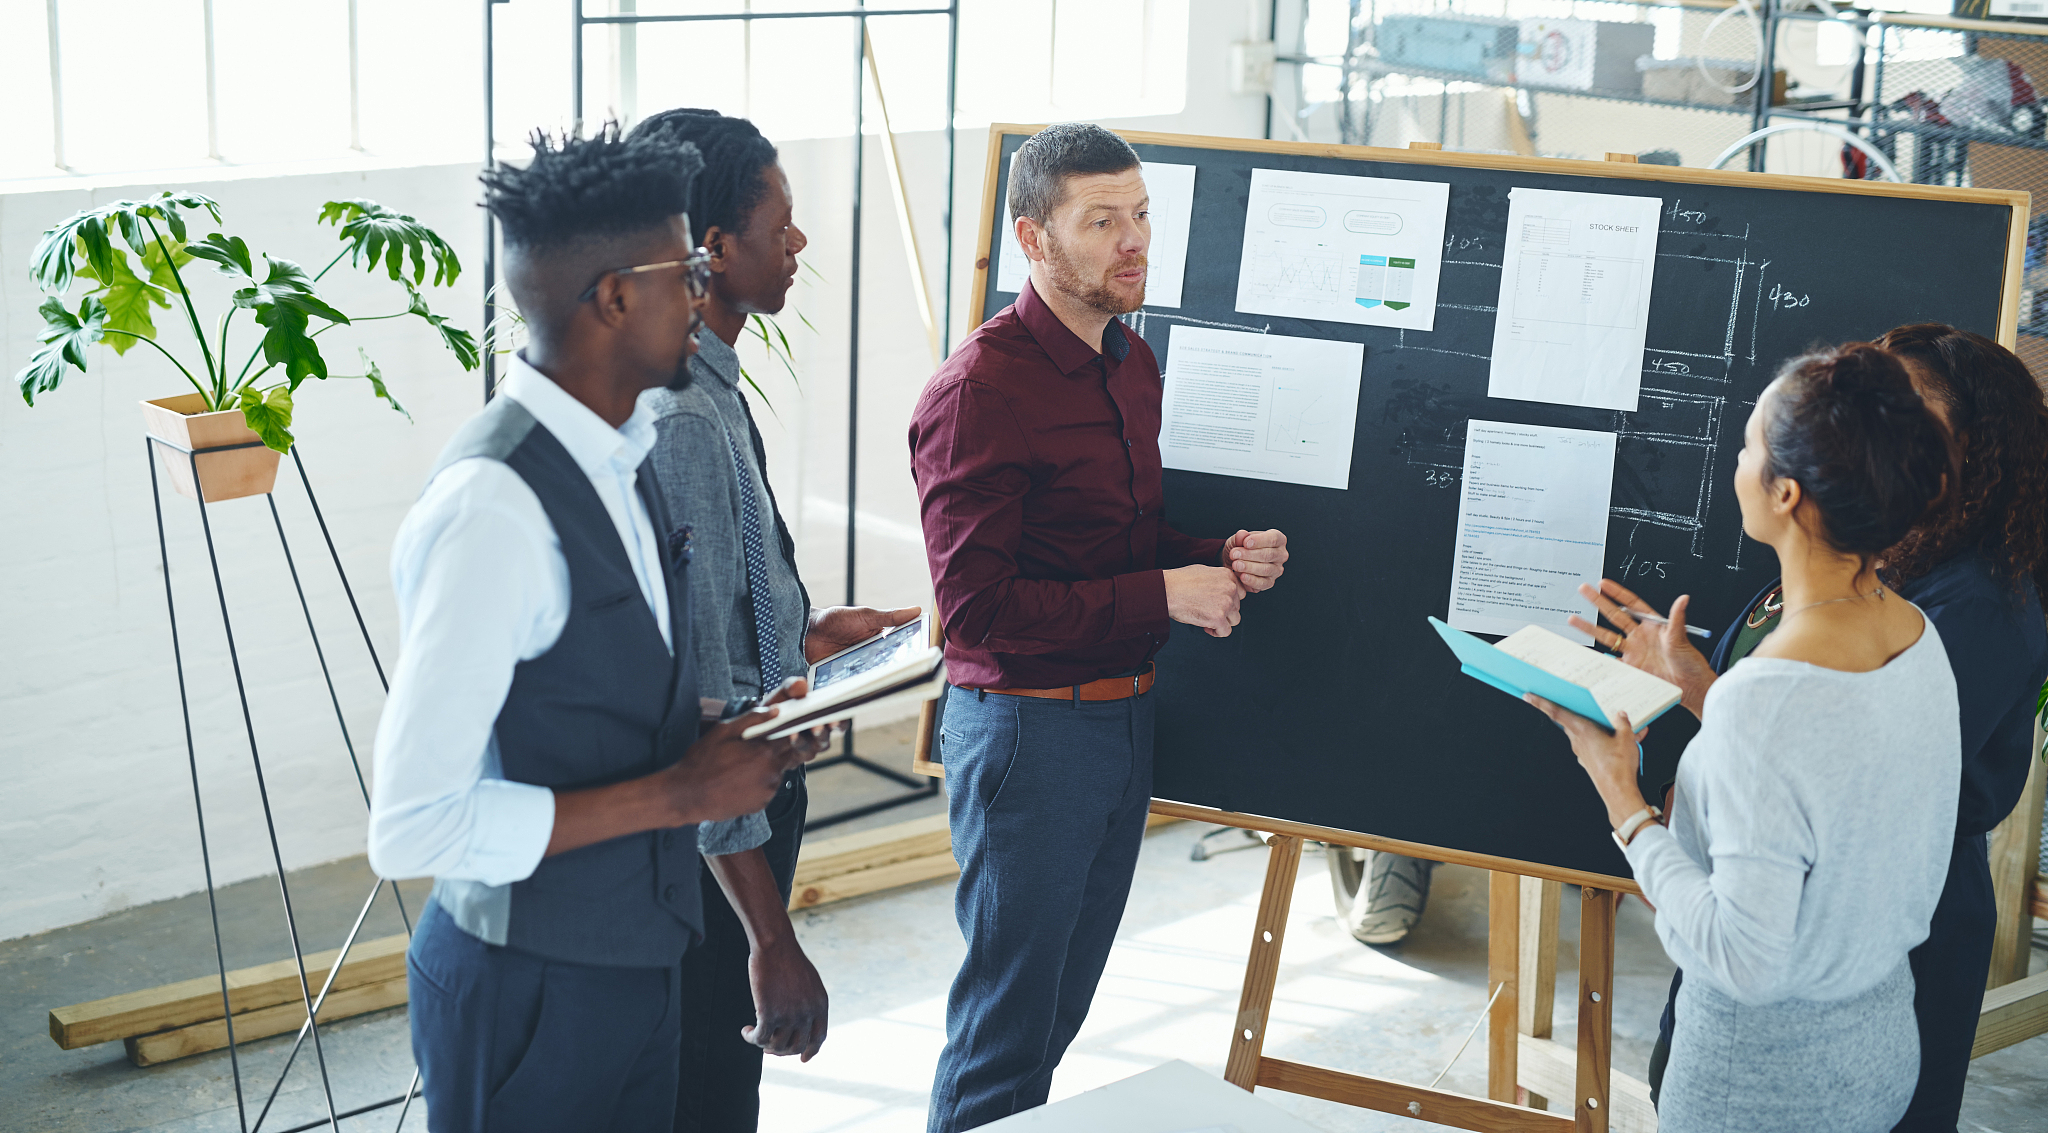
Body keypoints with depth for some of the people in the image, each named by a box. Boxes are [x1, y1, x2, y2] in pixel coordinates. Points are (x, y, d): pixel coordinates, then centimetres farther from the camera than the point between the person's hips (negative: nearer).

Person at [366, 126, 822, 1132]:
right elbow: (412, 828, -26)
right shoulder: (494, 505, -24)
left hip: (636, 963, 8)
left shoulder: (619, 459, 4)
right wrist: (677, 794, -22)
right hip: (530, 997, -8)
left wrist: (727, 734, 2)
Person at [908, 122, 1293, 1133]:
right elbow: (978, 601, -22)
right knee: (1006, 1018, 2)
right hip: (1026, 721, -8)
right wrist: (1161, 595, -20)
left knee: (1063, 1003, 19)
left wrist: (1219, 560, 0)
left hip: (1125, 711, 8)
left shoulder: (1132, 364, 10)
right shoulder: (981, 387, -18)